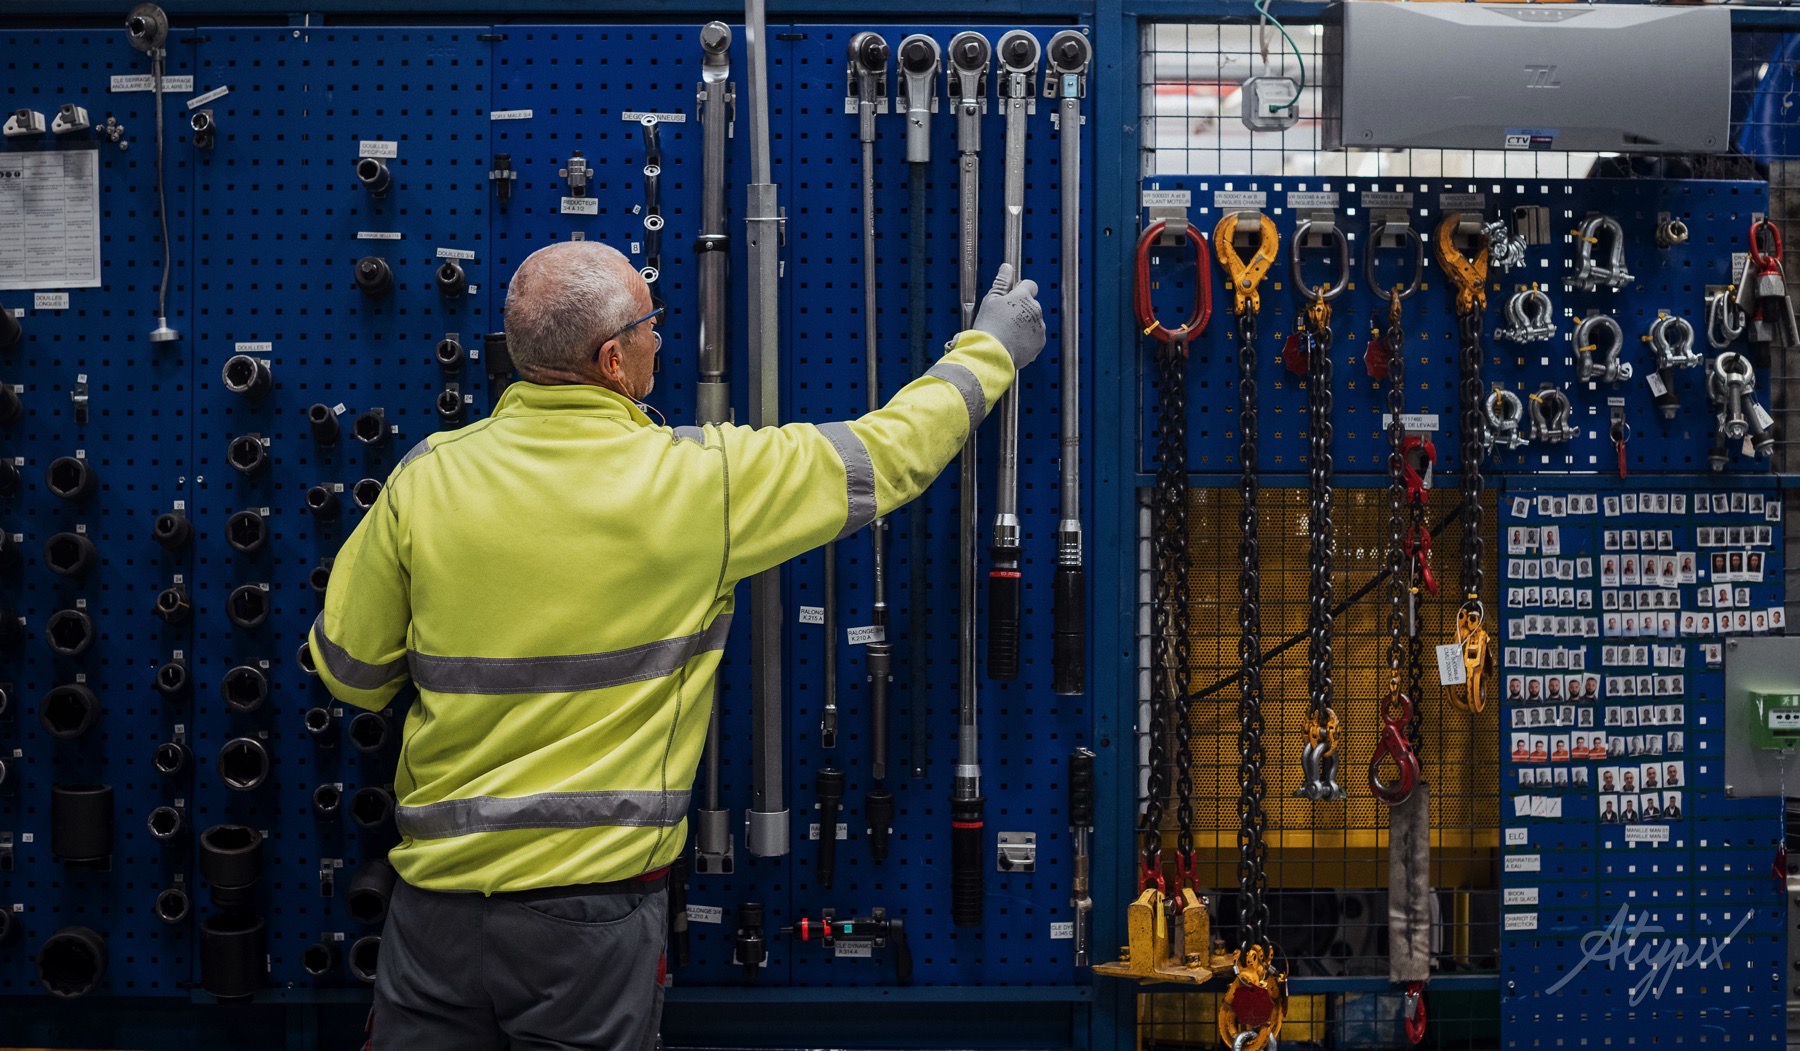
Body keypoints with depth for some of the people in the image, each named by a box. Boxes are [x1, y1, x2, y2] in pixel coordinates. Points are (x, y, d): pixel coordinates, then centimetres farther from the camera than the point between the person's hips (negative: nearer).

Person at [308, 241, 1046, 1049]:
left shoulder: (426, 479, -5)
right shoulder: (700, 478, -11)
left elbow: (349, 672, 5)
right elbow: (890, 454, 2)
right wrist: (989, 349, 19)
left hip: (437, 890, 2)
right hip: (593, 900, -2)